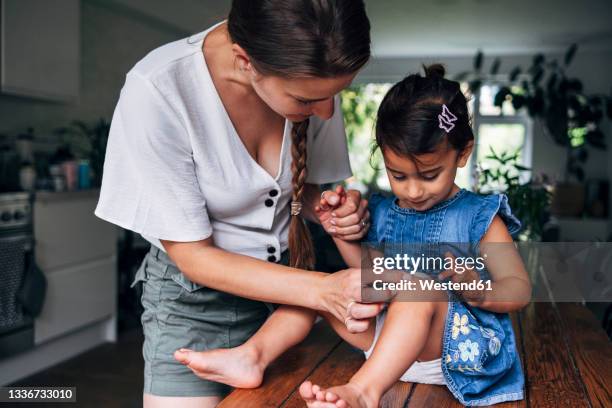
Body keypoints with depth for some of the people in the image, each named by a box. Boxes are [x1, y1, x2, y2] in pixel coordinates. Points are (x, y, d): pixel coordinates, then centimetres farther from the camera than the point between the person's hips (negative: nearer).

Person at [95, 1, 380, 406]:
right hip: (195, 294, -3)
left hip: (288, 285, 4)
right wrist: (324, 289, -29)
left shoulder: (311, 77, -15)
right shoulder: (157, 92, -29)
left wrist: (333, 208, -19)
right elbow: (194, 256, -21)